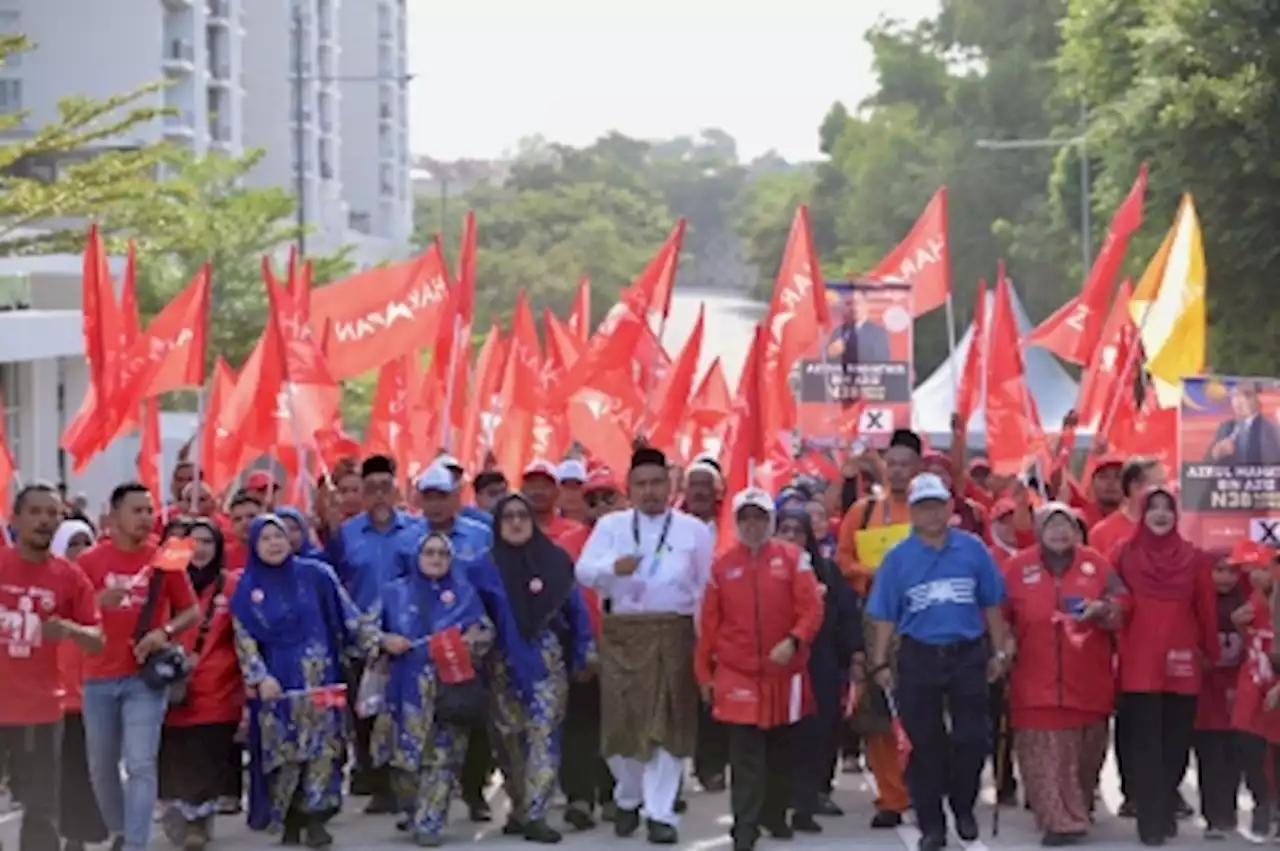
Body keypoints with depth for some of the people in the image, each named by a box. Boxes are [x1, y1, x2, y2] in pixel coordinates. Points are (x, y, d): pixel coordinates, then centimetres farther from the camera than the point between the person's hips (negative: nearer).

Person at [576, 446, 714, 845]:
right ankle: (628, 798, 28)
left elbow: (707, 587, 6)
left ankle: (660, 812, 3)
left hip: (673, 633, -1)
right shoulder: (610, 525, 7)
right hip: (621, 633, 1)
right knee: (622, 720, 4)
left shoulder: (693, 529, 6)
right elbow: (584, 570, -6)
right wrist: (613, 566, -27)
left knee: (667, 723, -3)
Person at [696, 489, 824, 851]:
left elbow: (812, 608, -8)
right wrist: (704, 673, 6)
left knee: (781, 749, 14)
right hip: (737, 674, -1)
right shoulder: (722, 565, 3)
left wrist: (794, 641, -25)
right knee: (745, 756, -6)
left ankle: (775, 814, 30)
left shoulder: (793, 557, -1)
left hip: (785, 673, 1)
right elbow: (709, 624, 6)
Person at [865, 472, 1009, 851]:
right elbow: (885, 616, 2)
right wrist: (880, 664, 0)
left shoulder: (972, 549, -1)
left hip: (968, 655, 0)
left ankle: (964, 809, 25)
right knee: (925, 744, 5)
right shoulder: (898, 558, -1)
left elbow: (991, 605, 5)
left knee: (972, 738, 3)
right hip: (919, 658, 0)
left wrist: (997, 652, 5)